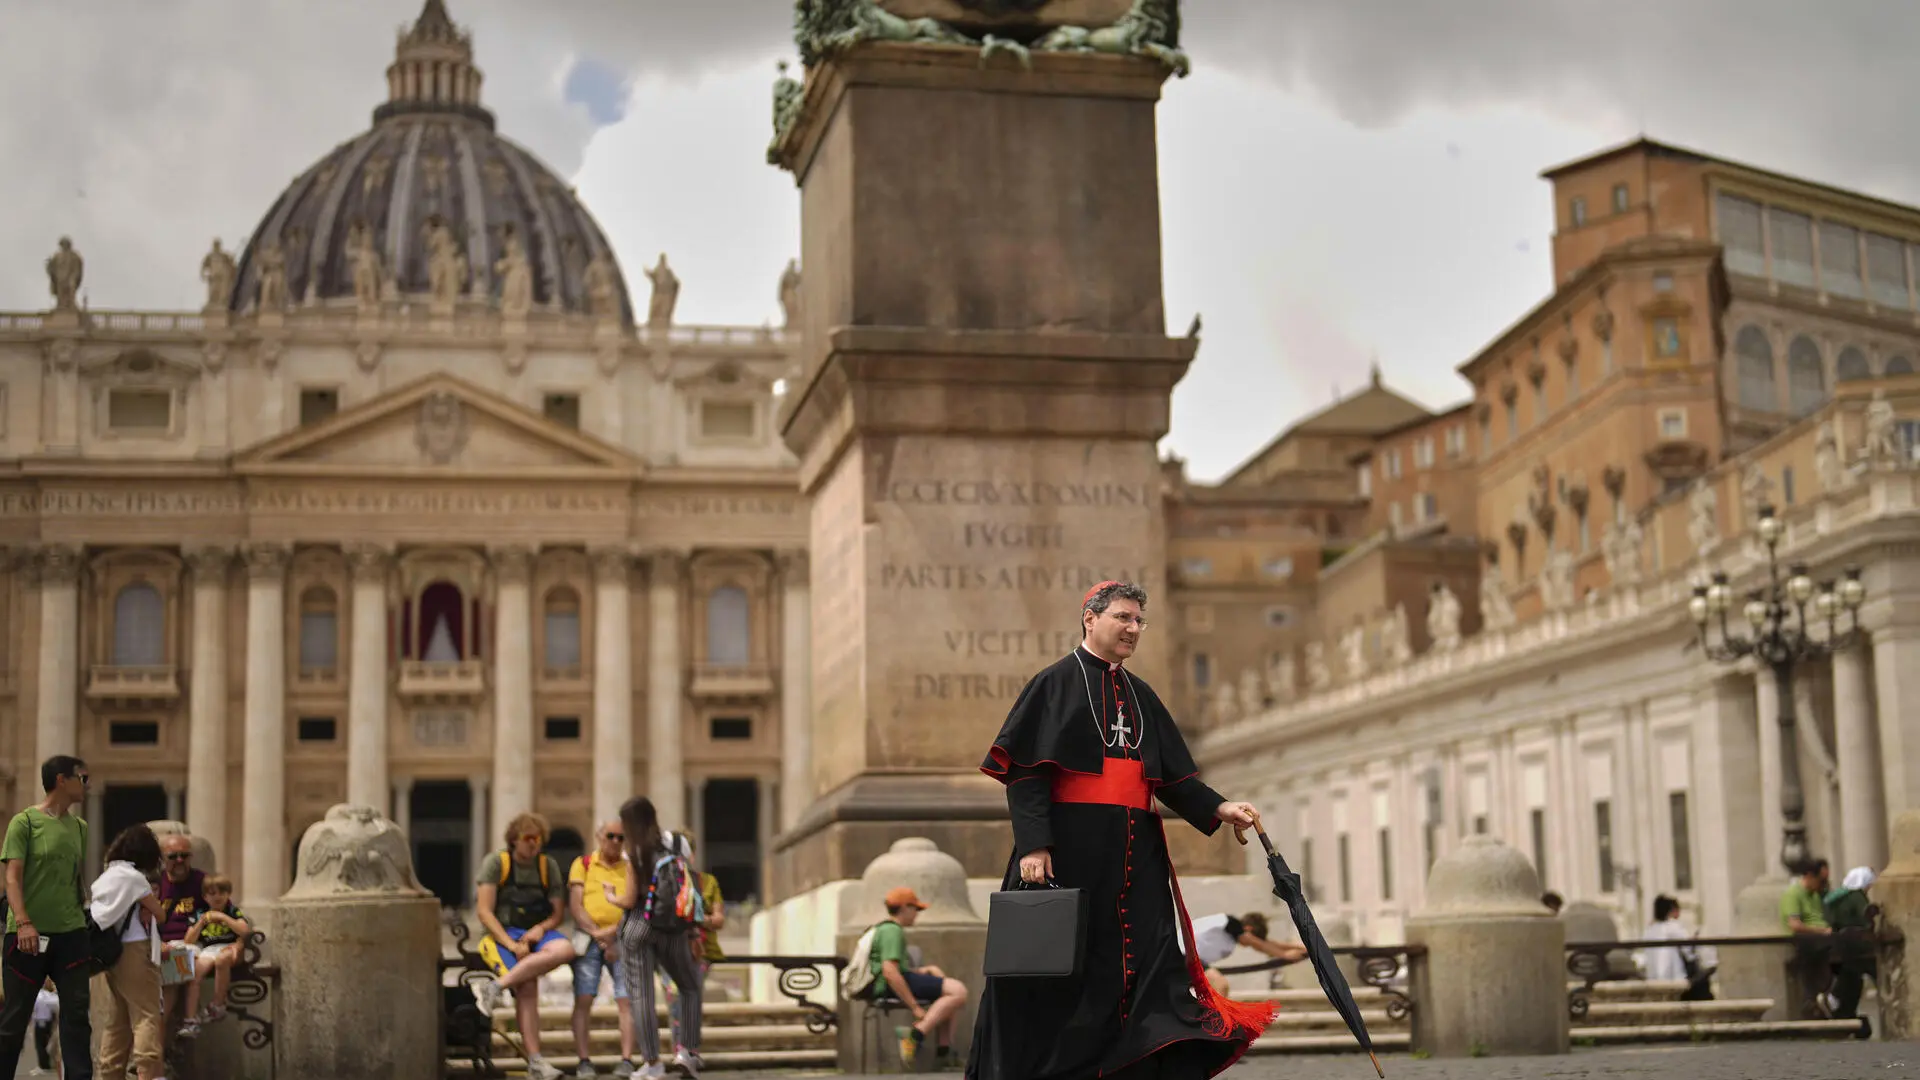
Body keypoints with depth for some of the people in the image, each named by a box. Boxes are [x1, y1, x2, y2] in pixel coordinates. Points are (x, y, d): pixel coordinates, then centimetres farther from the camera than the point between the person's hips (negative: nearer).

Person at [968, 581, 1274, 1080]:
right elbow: (1025, 772, -9)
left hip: (1134, 855, 6)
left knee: (1151, 972, -2)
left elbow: (1172, 775, 16)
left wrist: (1217, 809, -1)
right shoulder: (1056, 683, 0)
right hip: (1068, 849, -6)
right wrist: (1034, 845, -20)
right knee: (1057, 975, -2)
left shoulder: (1140, 695, 18)